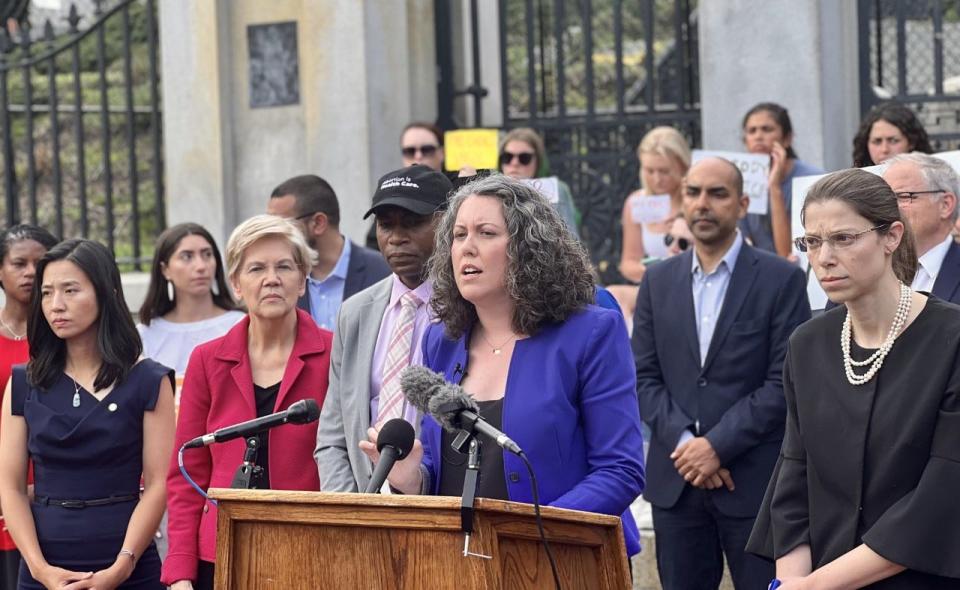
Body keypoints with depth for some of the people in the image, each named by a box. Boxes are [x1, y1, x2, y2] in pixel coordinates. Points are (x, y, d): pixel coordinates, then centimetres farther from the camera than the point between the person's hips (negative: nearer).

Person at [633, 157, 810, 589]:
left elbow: (784, 382, -8)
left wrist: (718, 445, -13)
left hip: (755, 481, -4)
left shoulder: (781, 280, -2)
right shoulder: (658, 281, 11)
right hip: (675, 480, 4)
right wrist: (683, 441, -8)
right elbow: (644, 376, 7)